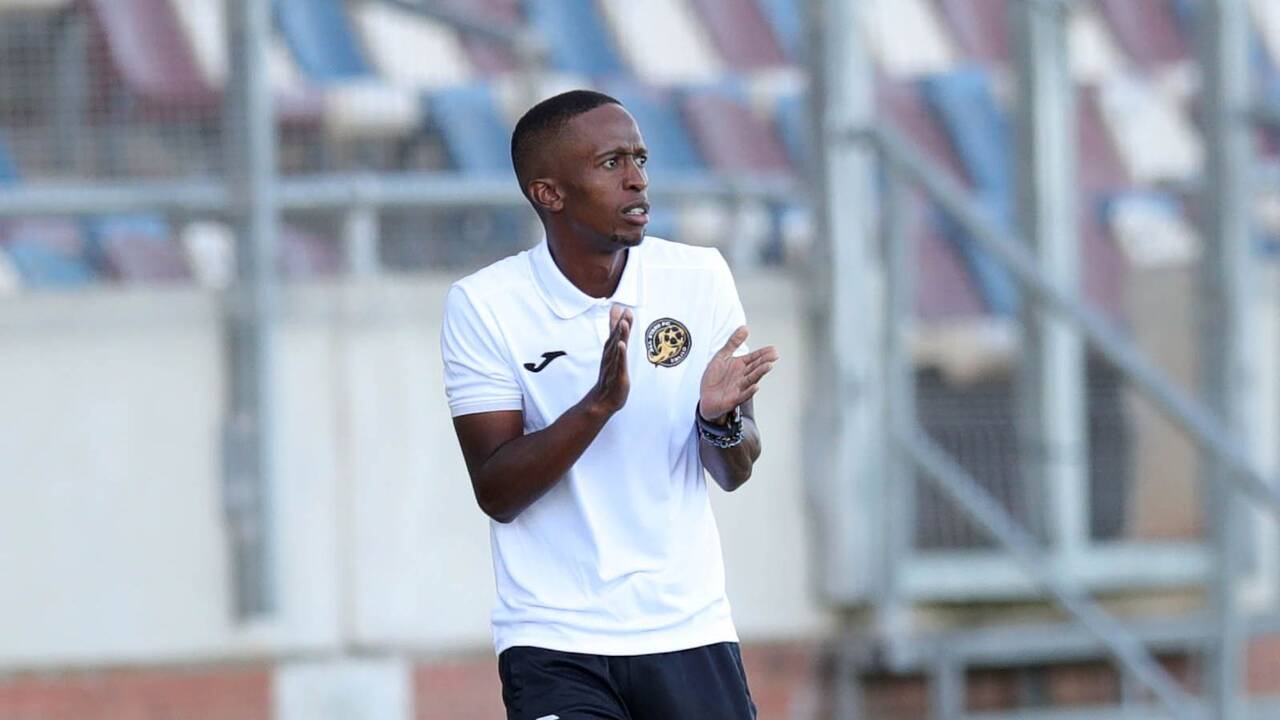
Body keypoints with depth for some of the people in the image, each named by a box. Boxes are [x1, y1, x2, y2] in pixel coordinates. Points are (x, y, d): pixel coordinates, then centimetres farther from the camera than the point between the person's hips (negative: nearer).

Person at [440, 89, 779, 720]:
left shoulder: (699, 277, 2)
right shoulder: (481, 306, -6)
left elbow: (733, 474, 6)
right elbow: (496, 491, -11)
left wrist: (720, 419, -17)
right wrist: (599, 404, -24)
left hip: (689, 627, 3)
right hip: (552, 641, -3)